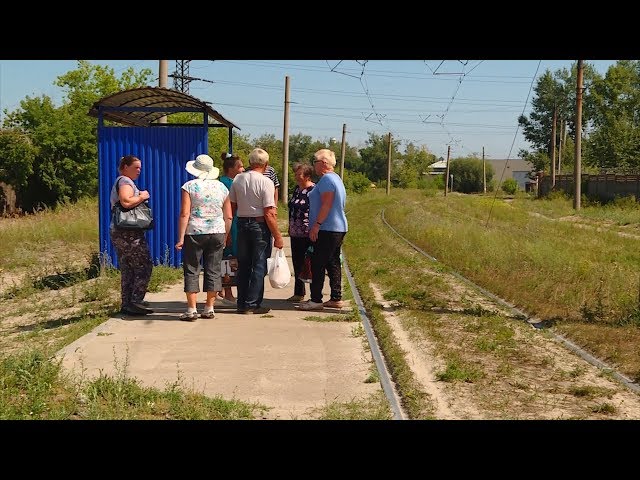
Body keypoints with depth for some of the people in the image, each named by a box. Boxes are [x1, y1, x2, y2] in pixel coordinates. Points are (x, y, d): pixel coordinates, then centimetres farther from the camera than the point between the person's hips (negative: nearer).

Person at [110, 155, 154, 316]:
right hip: (129, 234, -11)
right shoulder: (125, 181, -10)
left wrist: (140, 197, 16)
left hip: (118, 233, 11)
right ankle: (135, 302, -8)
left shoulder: (120, 182, 24)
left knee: (127, 270, 11)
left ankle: (126, 305, 12)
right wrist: (142, 197, -12)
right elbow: (126, 201, -27)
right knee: (144, 266, -7)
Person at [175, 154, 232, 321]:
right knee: (213, 270, 8)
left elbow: (184, 214, -10)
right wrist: (225, 237, 16)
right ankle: (209, 308, 12)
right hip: (218, 232, 3)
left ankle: (191, 310, 2)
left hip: (194, 233, -3)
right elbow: (228, 217, 8)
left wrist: (181, 238, -8)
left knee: (192, 270, 3)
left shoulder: (189, 186, -4)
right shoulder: (222, 187, 8)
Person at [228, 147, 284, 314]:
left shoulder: (238, 179, 4)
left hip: (242, 224, 5)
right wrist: (277, 236, -10)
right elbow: (269, 213, -15)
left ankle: (242, 304, 17)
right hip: (260, 225, -5)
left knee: (243, 265, 12)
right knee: (259, 266, 3)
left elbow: (232, 206, 9)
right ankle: (253, 304, 4)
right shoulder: (265, 182, -12)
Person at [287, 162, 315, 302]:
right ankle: (298, 293, 22)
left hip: (308, 234, -8)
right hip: (295, 233, 8)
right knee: (297, 264, 13)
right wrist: (290, 228, 19)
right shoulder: (296, 189, 13)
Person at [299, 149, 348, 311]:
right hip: (339, 228, 11)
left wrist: (316, 225, -21)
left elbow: (326, 205, -21)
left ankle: (315, 300, -4)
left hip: (326, 230, -10)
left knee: (318, 265, -6)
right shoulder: (336, 178, 19)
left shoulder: (326, 179, -13)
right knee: (333, 263, 12)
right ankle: (336, 299, 15)